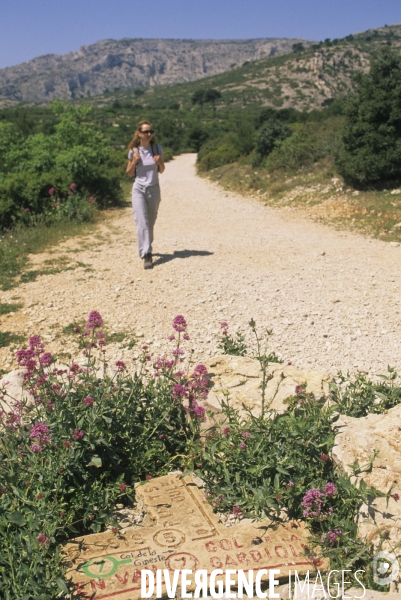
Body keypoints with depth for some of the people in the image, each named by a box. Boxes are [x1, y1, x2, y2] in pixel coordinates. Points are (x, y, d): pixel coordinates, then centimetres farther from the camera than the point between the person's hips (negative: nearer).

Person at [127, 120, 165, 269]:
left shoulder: (157, 149, -1)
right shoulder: (134, 151, -4)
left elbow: (161, 170, 9)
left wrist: (159, 162, -12)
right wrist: (134, 161, -13)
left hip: (154, 189, 2)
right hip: (139, 189, -2)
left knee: (150, 222, 13)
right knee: (142, 222, -12)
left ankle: (146, 249, 32)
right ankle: (146, 255, -16)